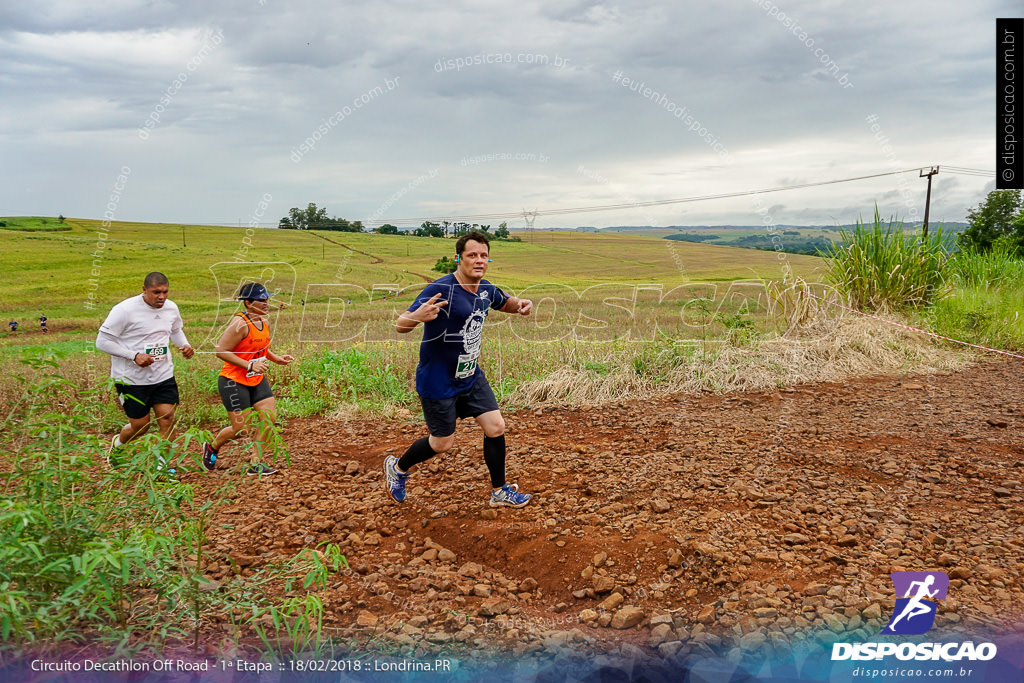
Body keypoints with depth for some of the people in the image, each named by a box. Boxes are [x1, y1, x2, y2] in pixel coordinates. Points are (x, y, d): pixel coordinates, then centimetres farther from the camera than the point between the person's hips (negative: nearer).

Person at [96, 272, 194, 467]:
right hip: (131, 378, -4)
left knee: (167, 416, -7)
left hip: (163, 376, 4)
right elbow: (102, 341, -13)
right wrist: (134, 355, -23)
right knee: (140, 425, 4)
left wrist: (185, 345, 2)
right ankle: (116, 443, 39)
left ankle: (162, 465, 9)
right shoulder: (125, 310, -16)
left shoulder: (171, 308, 2)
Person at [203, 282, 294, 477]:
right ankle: (212, 447, 27)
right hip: (234, 381, -8)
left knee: (269, 417, -3)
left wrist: (277, 358, 5)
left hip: (257, 380, 8)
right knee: (242, 428, -4)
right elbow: (221, 351, -22)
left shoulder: (265, 323, 6)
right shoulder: (240, 324, -20)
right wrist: (250, 366, -26)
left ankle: (255, 463, 8)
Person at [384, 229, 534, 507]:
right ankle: (397, 468, 34)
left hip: (471, 376, 7)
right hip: (437, 381, -7)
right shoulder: (440, 289, -24)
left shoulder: (486, 289, 0)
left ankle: (500, 491, 20)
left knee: (496, 427, 2)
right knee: (443, 442, 6)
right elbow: (400, 325, -26)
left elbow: (504, 302, 23)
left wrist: (519, 305, -2)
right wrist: (418, 316, -51)